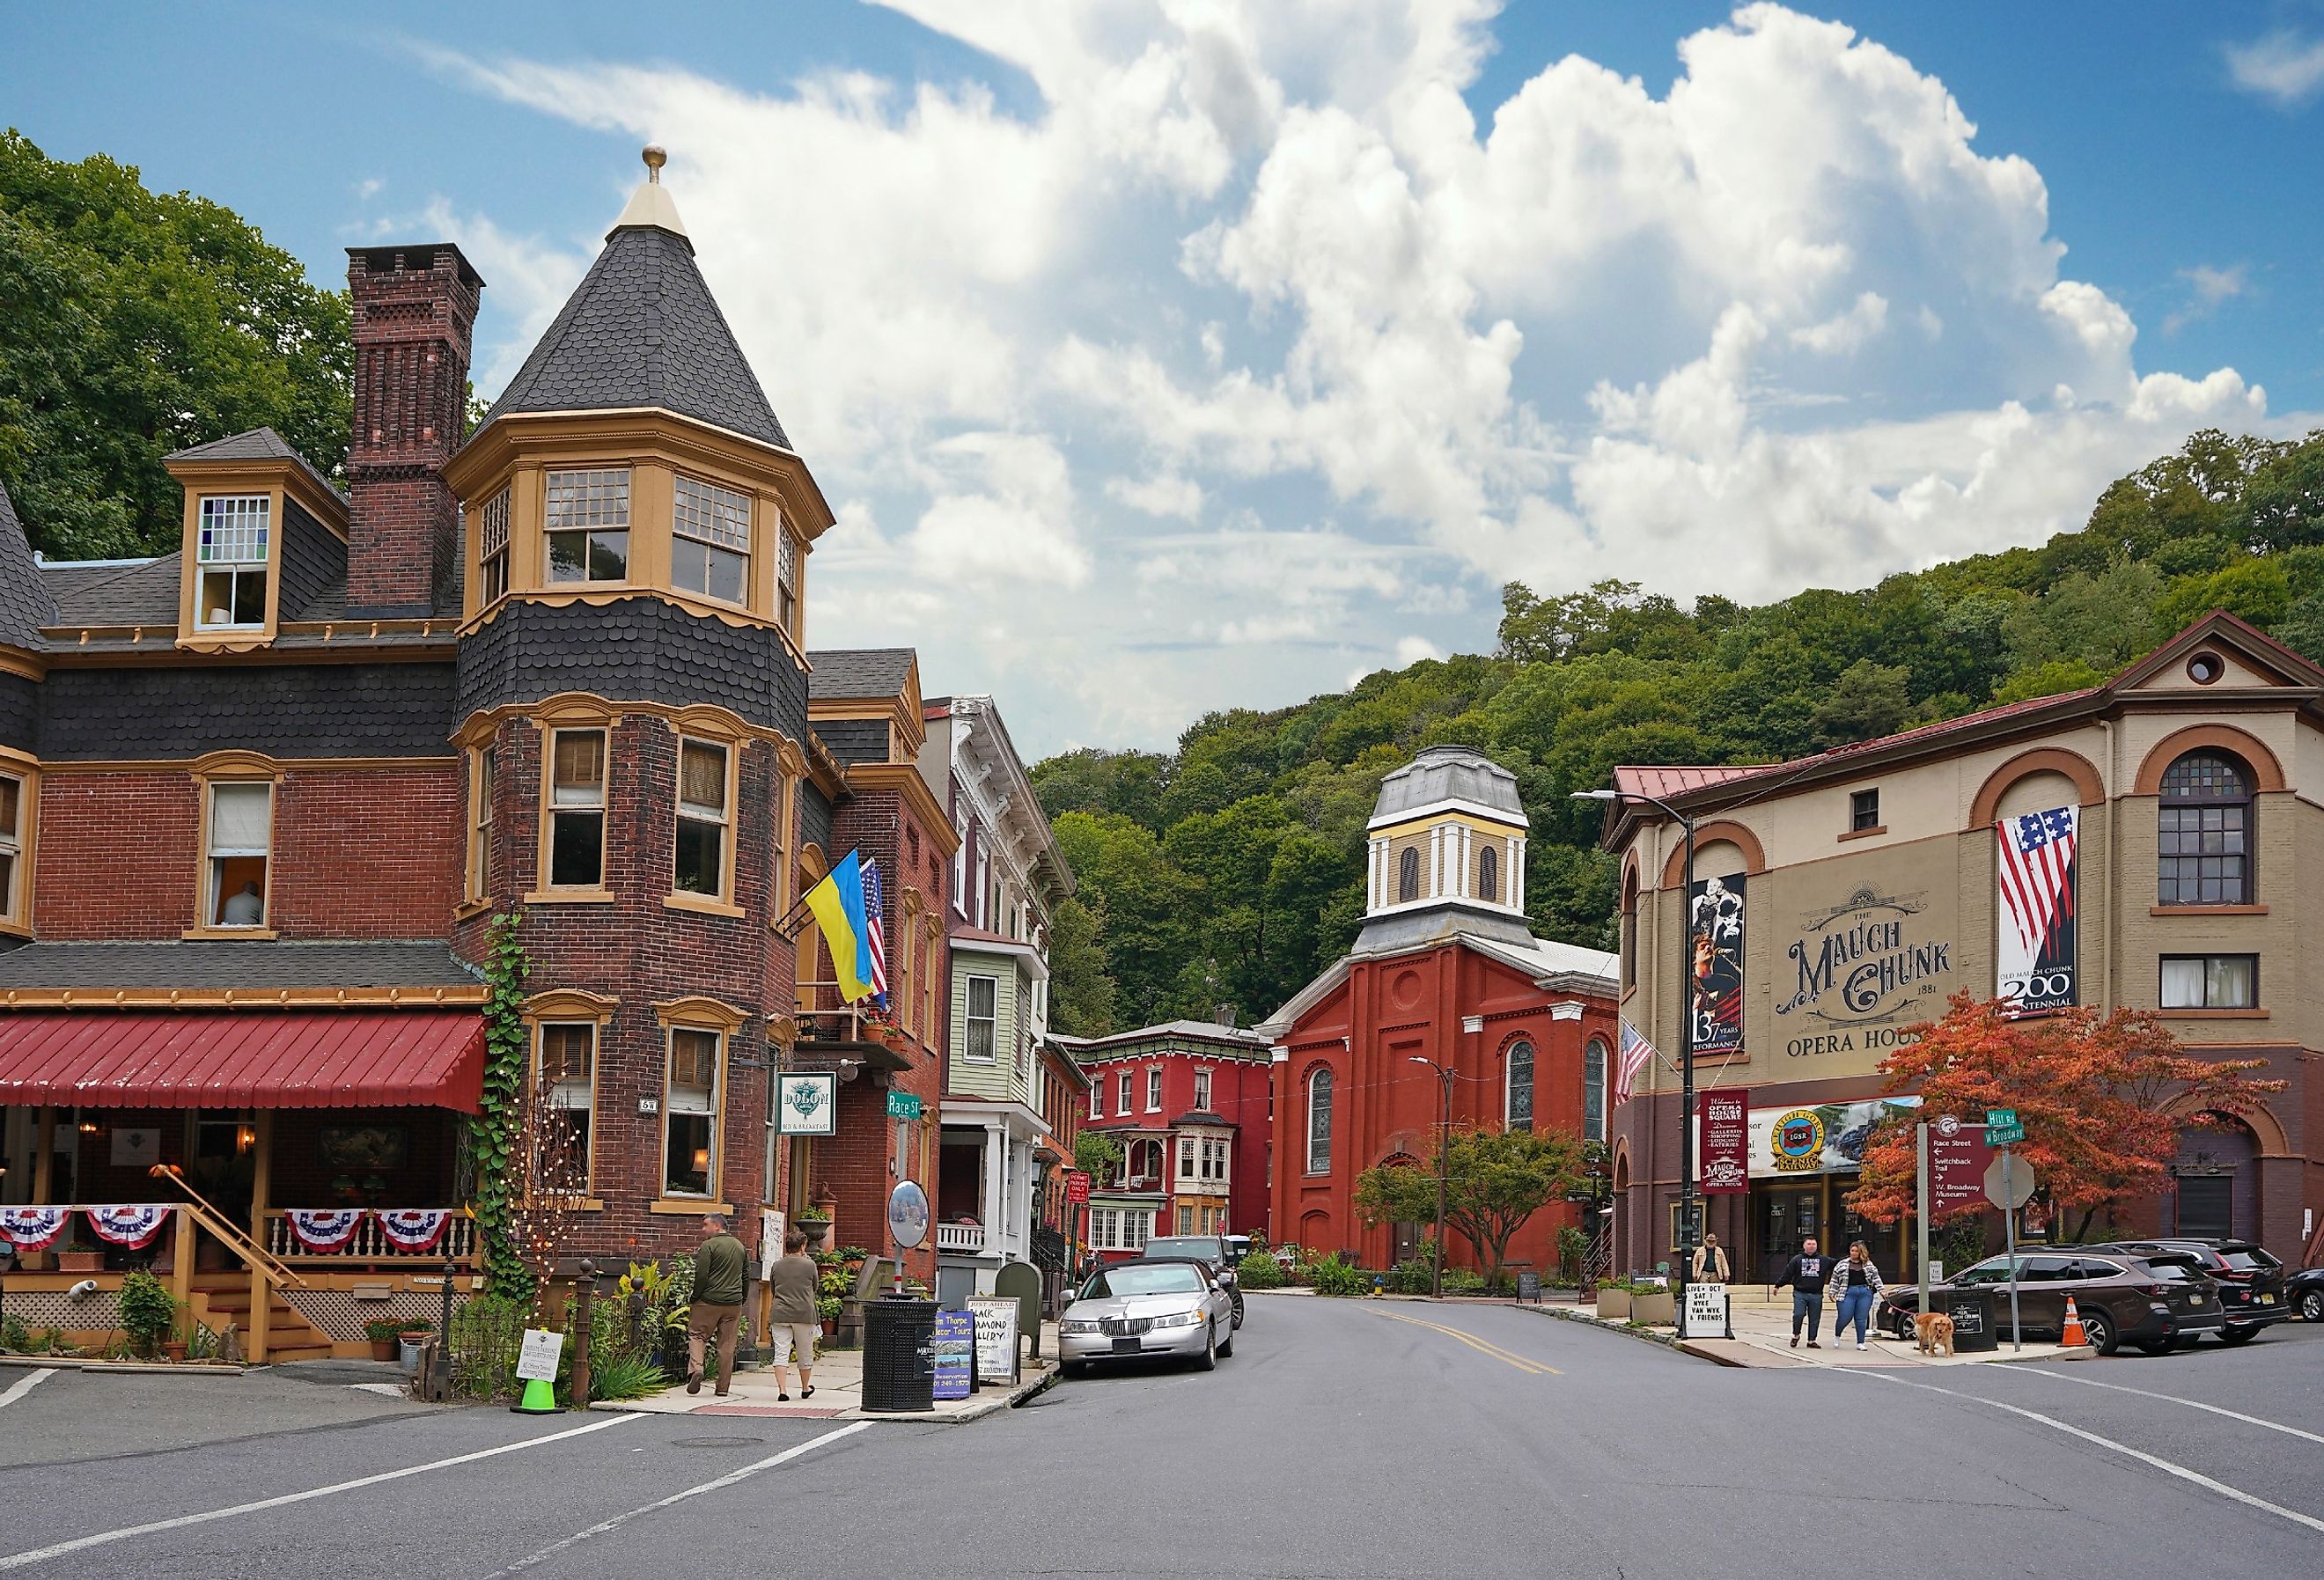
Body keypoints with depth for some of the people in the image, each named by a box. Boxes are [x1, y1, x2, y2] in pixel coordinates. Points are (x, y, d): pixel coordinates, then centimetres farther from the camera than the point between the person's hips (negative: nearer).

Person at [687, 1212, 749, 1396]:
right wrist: (741, 1300, 22)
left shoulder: (708, 1246, -8)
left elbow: (701, 1276, -12)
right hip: (734, 1304, 5)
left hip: (709, 1301, -5)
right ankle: (723, 1386, 8)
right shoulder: (740, 1246, 13)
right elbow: (746, 1277, 17)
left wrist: (694, 1299, -3)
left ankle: (695, 1368, -16)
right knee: (727, 1344, 8)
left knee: (696, 1334, 7)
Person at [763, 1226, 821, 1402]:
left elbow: (772, 1293, 15)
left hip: (779, 1315, 2)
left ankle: (782, 1389, -12)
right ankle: (805, 1388, 28)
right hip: (804, 1315, -1)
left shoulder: (776, 1266, 7)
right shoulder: (809, 1265, -2)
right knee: (805, 1353, 14)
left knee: (781, 1353, -1)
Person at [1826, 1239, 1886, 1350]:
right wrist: (1832, 1293, 5)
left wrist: (1880, 1290, 6)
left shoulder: (1868, 1264, 13)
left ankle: (1860, 1343, 8)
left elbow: (1876, 1277, 14)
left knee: (1862, 1319, 0)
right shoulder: (1843, 1264, 9)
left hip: (1865, 1292, 1)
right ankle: (1837, 1335, 23)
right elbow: (1835, 1279, 10)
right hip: (1848, 1292, -1)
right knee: (1844, 1317, -5)